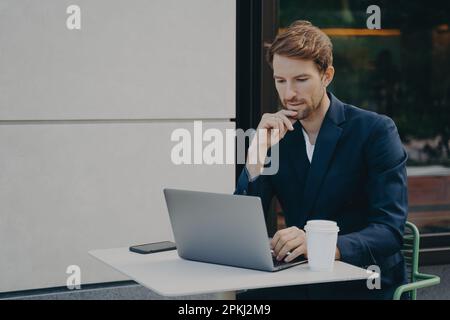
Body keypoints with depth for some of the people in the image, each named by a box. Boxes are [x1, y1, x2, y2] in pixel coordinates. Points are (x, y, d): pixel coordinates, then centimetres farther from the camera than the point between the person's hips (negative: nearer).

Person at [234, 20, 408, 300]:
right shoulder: (276, 133, 5)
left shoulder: (376, 130, -8)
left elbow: (390, 231, -17)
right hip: (303, 281, 4)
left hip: (365, 284, -4)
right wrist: (258, 152, -14)